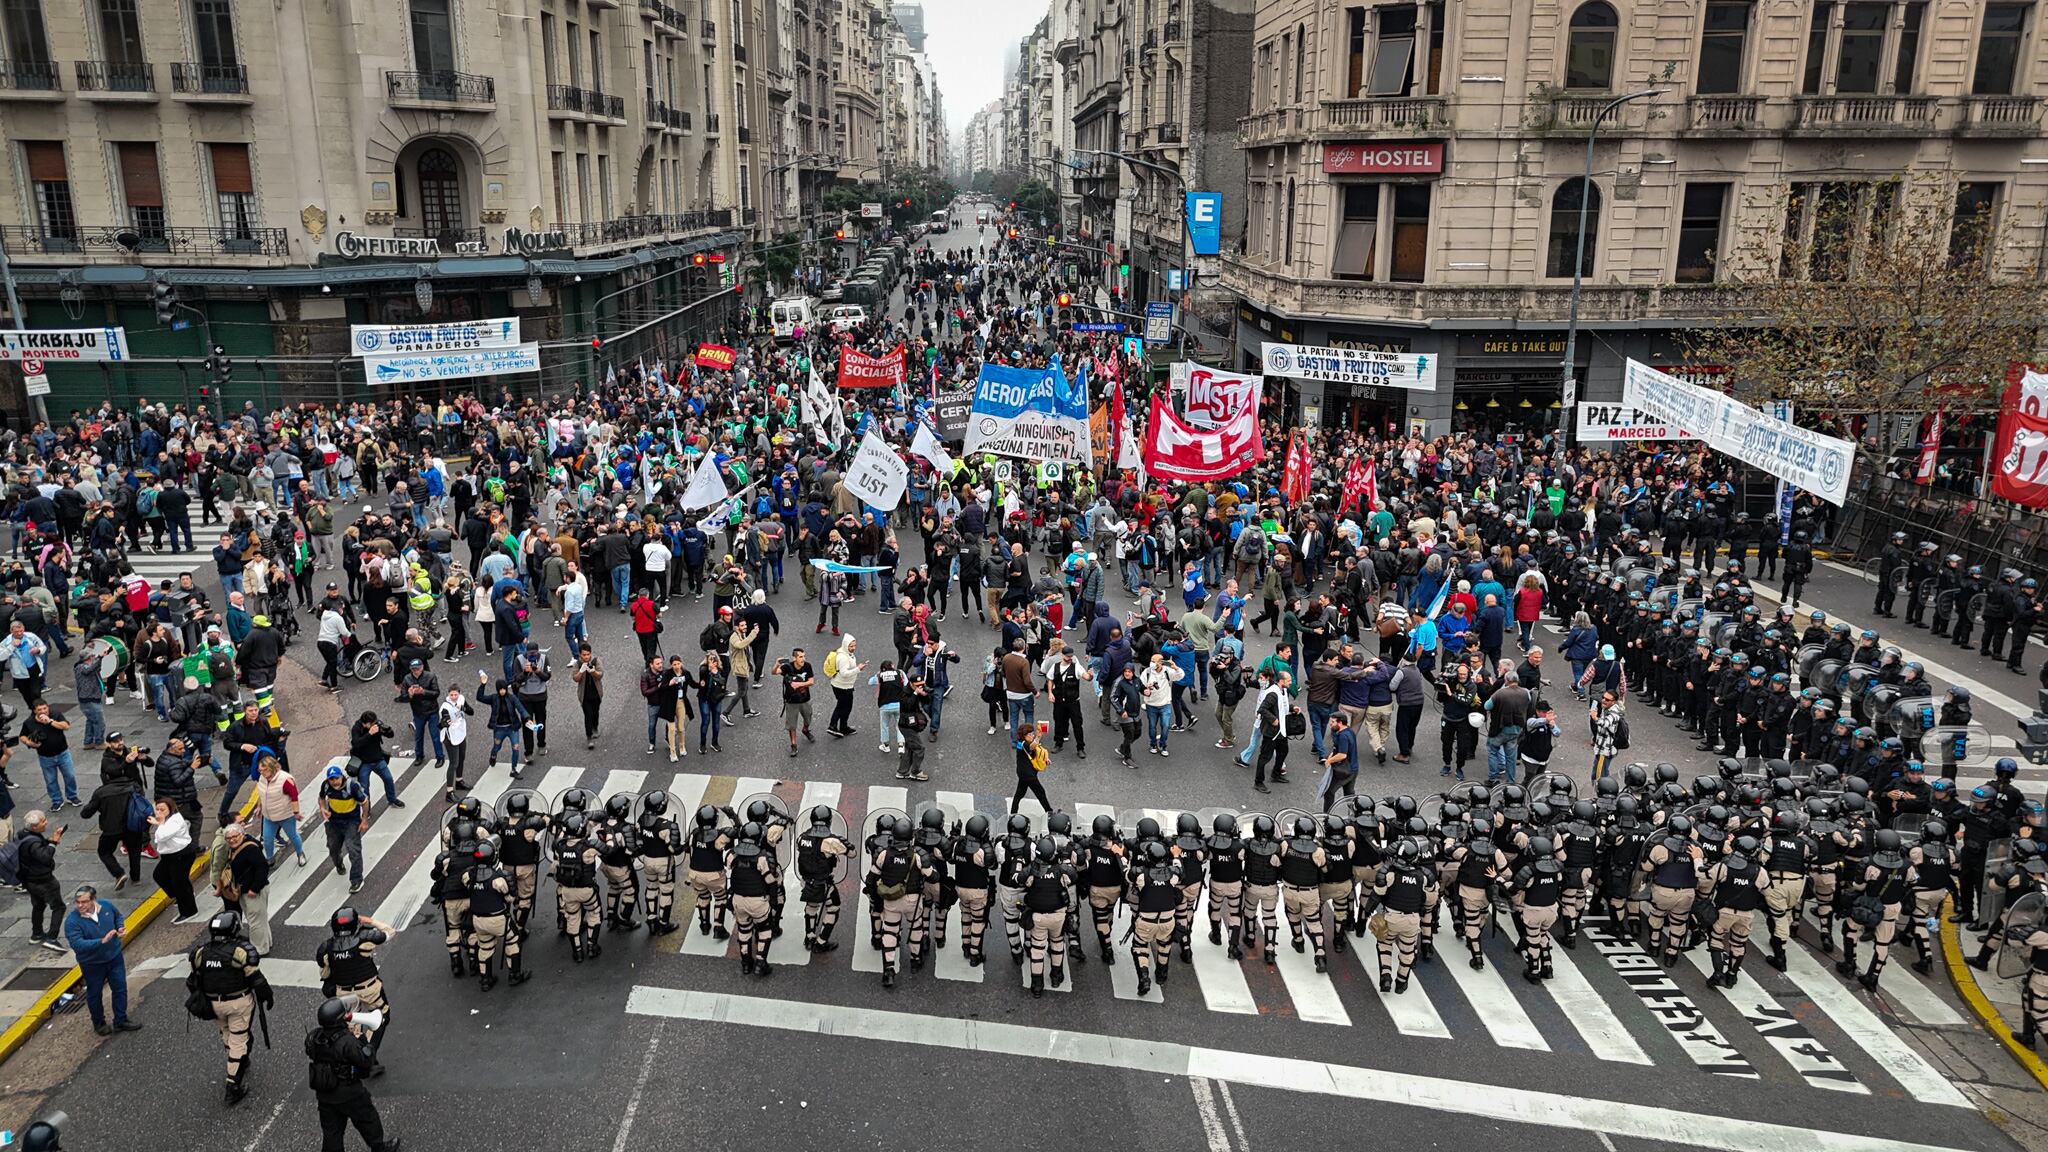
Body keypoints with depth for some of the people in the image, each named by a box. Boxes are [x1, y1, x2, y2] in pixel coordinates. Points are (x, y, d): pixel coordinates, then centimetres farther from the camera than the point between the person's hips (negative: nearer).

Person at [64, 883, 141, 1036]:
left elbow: (118, 916, 9)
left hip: (115, 957, 4)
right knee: (94, 994, 16)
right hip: (92, 964, -4)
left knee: (120, 989, 13)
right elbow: (77, 944, -33)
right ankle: (99, 1024, 38)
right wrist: (102, 941, -41)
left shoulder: (106, 905, -12)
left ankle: (121, 1021, 30)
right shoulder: (72, 921, -25)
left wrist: (120, 928, -10)